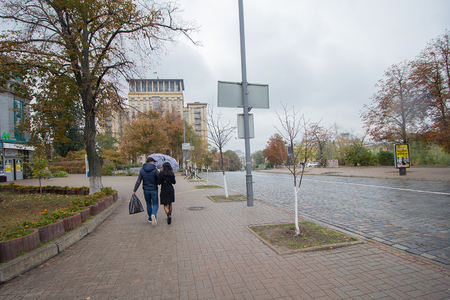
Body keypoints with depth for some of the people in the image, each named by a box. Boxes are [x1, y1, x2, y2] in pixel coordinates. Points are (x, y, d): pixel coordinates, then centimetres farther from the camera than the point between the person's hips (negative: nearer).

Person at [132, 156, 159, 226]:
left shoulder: (142, 170, -1)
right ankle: (153, 215, -23)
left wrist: (134, 190, 3)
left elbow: (138, 181, -2)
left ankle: (150, 219, 26)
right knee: (155, 204, 5)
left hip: (146, 190, 4)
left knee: (148, 204, 18)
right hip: (154, 190, -3)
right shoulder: (155, 170, -13)